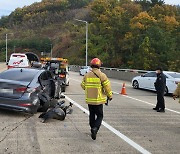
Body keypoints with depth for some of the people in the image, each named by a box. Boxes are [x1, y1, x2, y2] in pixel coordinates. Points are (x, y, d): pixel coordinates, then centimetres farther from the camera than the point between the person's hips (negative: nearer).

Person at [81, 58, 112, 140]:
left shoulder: (87, 75, 0)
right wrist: (110, 96, 6)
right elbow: (107, 87, -10)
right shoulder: (102, 75, -11)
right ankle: (95, 128, -17)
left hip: (89, 99, 4)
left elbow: (83, 86, 10)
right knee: (99, 116, 4)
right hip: (98, 100, -4)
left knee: (92, 115, 19)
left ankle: (93, 129, 26)